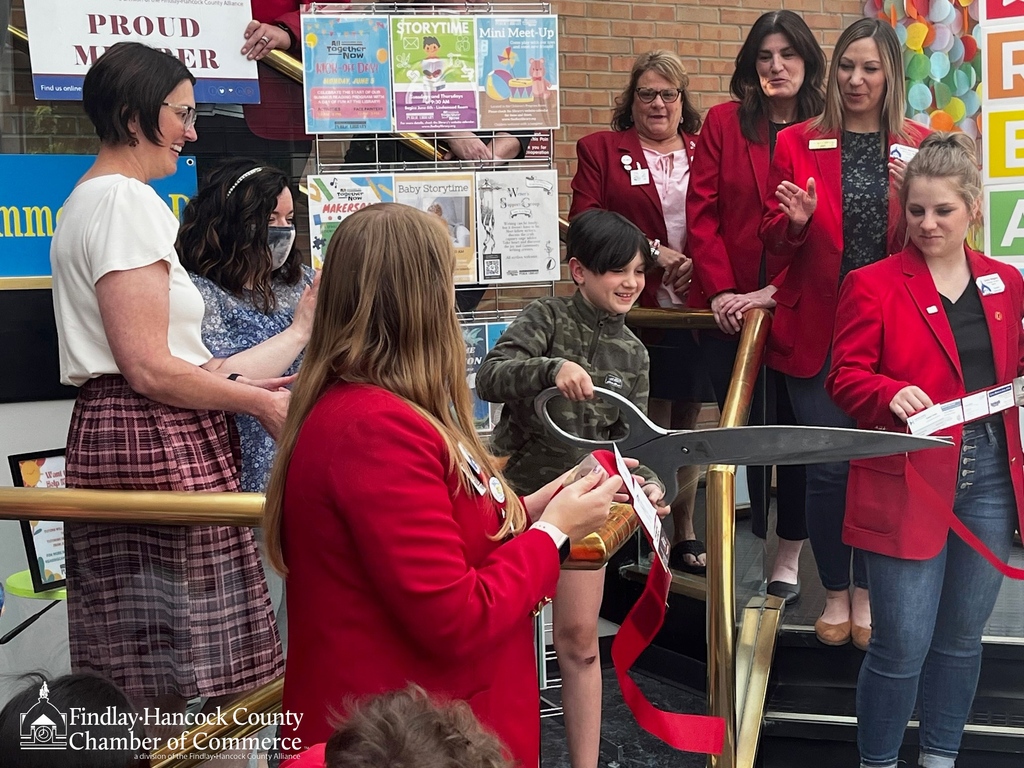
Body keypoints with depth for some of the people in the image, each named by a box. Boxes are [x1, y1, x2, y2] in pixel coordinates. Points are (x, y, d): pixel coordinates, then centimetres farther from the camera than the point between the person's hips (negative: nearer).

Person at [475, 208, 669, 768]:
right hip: (517, 490, -4)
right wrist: (552, 368, -41)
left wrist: (648, 482, -14)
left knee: (578, 639, 8)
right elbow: (489, 379, -24)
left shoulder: (632, 353, 6)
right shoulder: (546, 318, -10)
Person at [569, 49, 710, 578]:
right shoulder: (600, 150, 6)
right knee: (652, 425, -1)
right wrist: (652, 251, -12)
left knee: (688, 421, 11)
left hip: (697, 309, 3)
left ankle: (685, 535, 22)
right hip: (637, 311, -3)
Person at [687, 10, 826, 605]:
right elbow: (702, 215, 1)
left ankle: (790, 555, 16)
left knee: (795, 428, 5)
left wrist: (775, 292, -14)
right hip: (730, 306, 2)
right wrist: (720, 290, -9)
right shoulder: (724, 123, 6)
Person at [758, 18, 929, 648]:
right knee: (828, 466, 2)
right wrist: (796, 220, -16)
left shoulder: (917, 147, 7)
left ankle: (866, 590, 24)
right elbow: (774, 239, 5)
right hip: (816, 329, -1)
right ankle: (835, 593, 20)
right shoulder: (799, 143, 3)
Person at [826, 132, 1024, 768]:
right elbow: (846, 377, -7)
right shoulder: (873, 286, -5)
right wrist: (893, 394, -25)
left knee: (962, 637, 16)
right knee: (903, 645, -2)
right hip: (908, 482, -5)